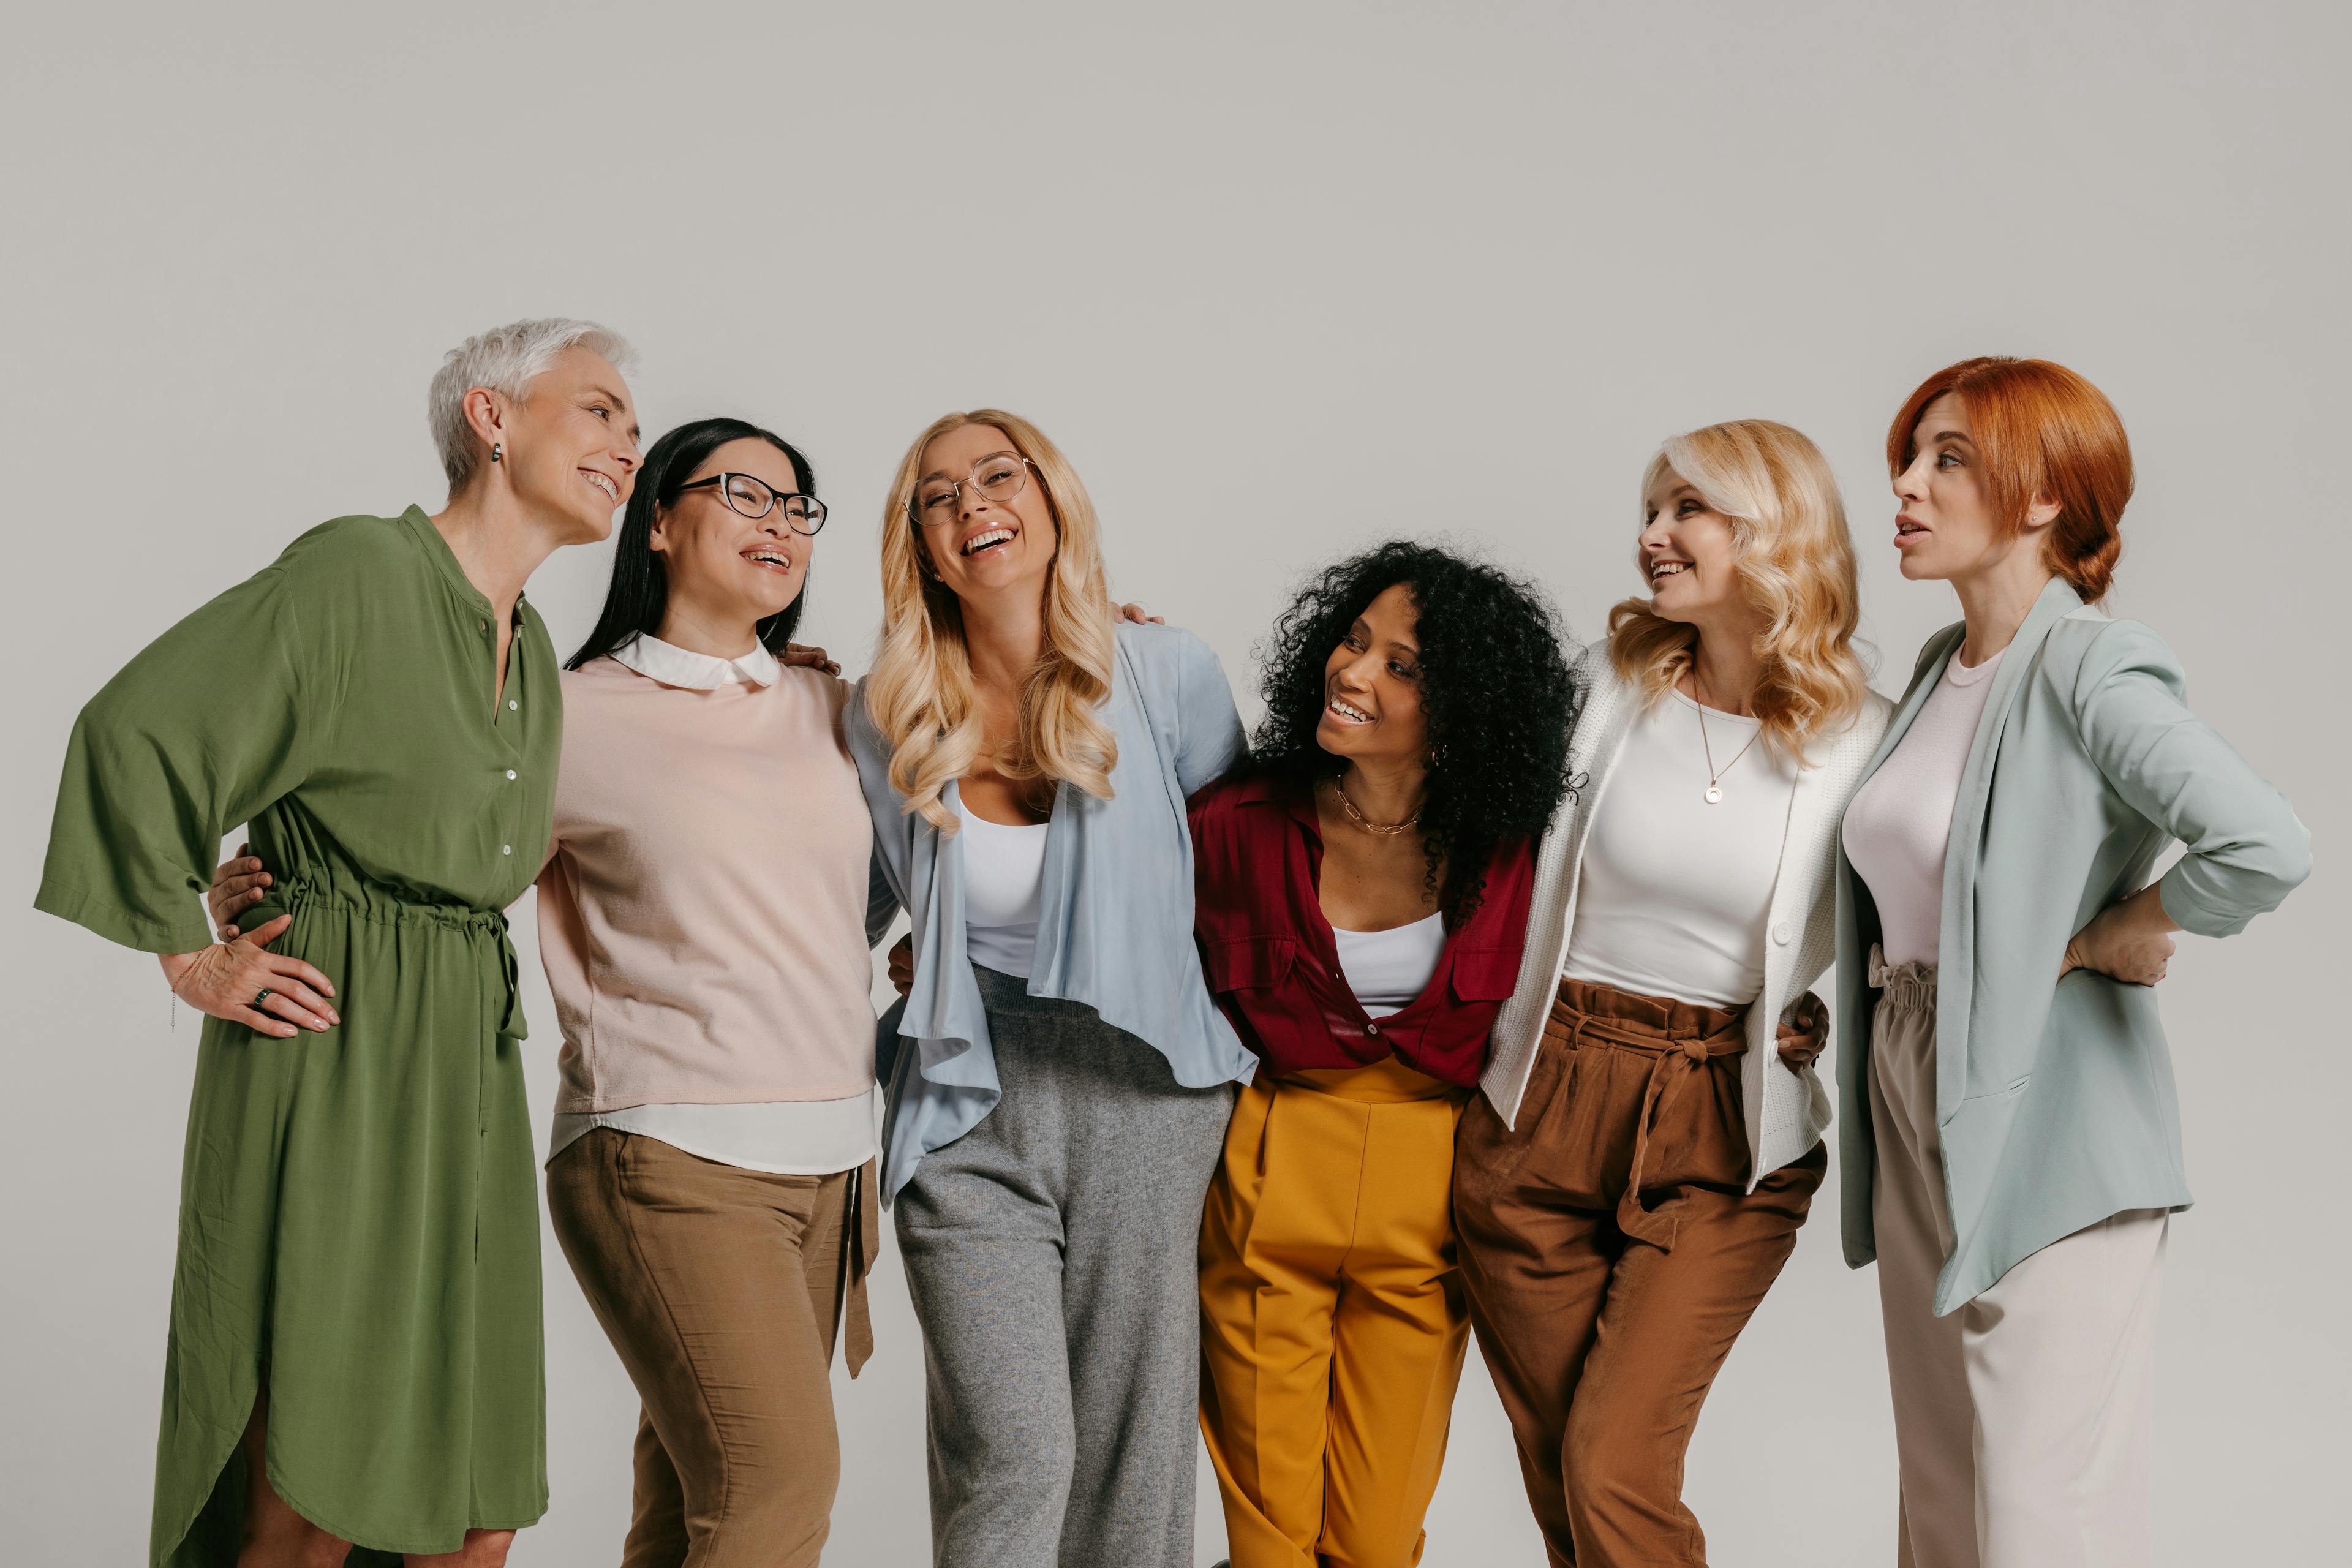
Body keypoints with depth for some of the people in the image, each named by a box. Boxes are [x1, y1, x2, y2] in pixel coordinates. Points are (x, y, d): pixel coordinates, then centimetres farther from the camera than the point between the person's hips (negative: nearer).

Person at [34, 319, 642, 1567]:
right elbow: (132, 734, -10)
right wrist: (192, 962, -6)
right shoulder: (357, 572, -9)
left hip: (464, 1075, 8)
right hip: (328, 1056, -8)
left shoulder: (532, 650, 16)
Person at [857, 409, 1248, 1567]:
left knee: (1132, 1455, 5)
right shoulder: (888, 720, 1)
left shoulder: (1166, 674, -3)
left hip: (1144, 1094, 0)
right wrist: (940, 971, 6)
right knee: (1012, 1456, -12)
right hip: (972, 1115, 0)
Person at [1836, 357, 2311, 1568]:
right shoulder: (1942, 663, 11)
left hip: (2045, 1115, -8)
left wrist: (2111, 936, -16)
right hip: (1914, 1104, 8)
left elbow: (2267, 848, -29)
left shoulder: (2089, 670, -15)